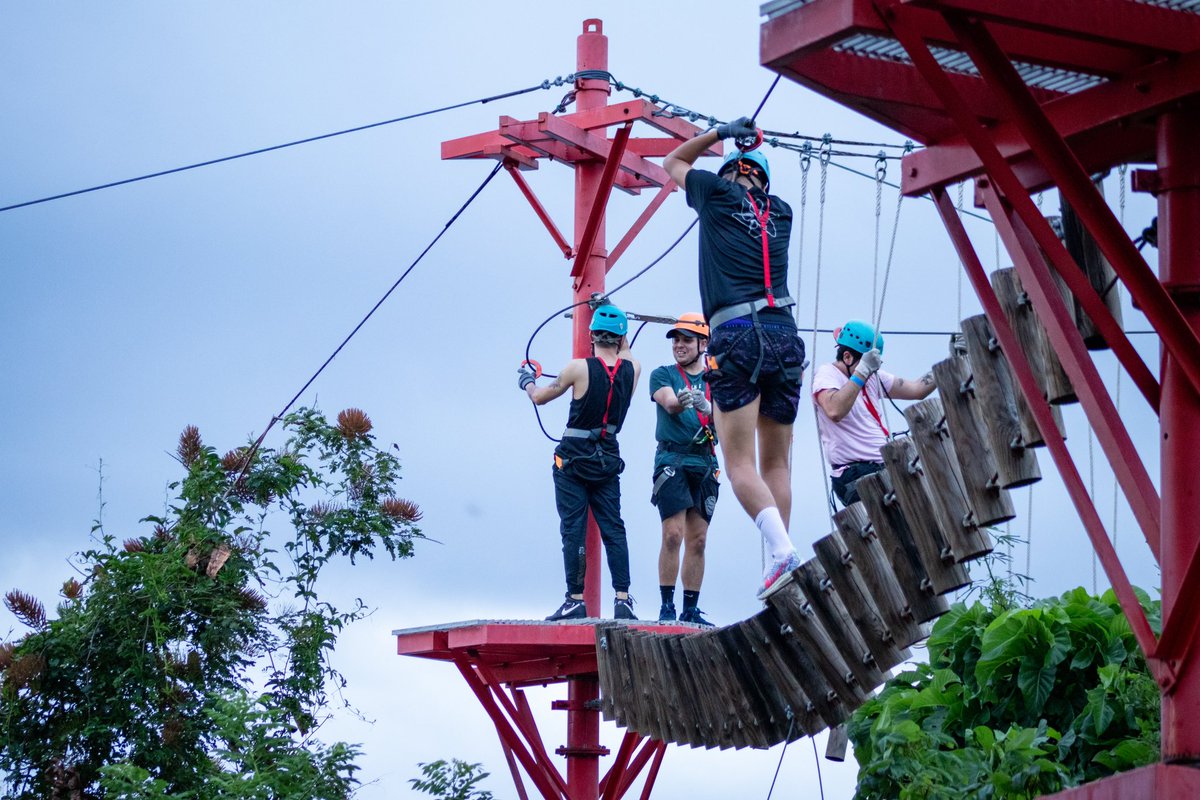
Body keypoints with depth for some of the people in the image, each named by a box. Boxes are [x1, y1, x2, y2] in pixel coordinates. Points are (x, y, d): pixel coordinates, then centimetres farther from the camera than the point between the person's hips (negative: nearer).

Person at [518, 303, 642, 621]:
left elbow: (540, 397, 2)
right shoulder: (632, 370, -2)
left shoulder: (579, 368, -13)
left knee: (573, 530, -2)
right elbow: (624, 352, 25)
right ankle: (623, 598, -7)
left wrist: (527, 381, 23)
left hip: (574, 459, -3)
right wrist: (613, 316, 33)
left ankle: (575, 600, -5)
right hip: (608, 460, 3)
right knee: (613, 529, 4)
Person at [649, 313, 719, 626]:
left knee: (698, 539, 5)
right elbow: (669, 403, -14)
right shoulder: (663, 375, 6)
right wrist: (681, 402, -37)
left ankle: (691, 609, 10)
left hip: (705, 464, 3)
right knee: (673, 534, -12)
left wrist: (706, 407, -25)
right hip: (672, 460, -3)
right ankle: (667, 606, -8)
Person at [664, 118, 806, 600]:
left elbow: (672, 162, 30)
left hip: (737, 338, -5)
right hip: (785, 336, 5)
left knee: (740, 464, -9)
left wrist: (720, 134, 34)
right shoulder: (781, 212, 21)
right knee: (776, 464, 11)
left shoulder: (718, 192, 9)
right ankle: (780, 556, 4)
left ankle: (783, 550, -27)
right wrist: (752, 144, 46)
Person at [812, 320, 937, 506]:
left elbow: (917, 390, 19)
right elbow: (834, 411, -25)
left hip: (886, 466, 8)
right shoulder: (826, 373, -4)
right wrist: (862, 372, -23)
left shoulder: (873, 377, 20)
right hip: (853, 475, -8)